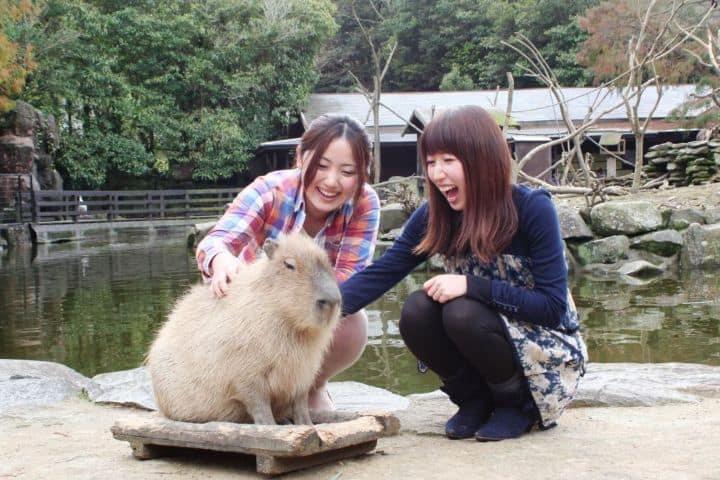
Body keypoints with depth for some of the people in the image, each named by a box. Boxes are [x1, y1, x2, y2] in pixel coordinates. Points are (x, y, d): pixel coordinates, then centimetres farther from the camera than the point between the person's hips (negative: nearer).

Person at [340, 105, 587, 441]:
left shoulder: (532, 209, -22)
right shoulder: (435, 216, -9)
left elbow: (553, 306, -23)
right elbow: (380, 273, -15)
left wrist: (472, 286, -31)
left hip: (548, 347, -5)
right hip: (488, 336, 5)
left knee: (462, 313, -30)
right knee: (416, 312, -22)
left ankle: (518, 403, -5)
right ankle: (476, 399, 1)